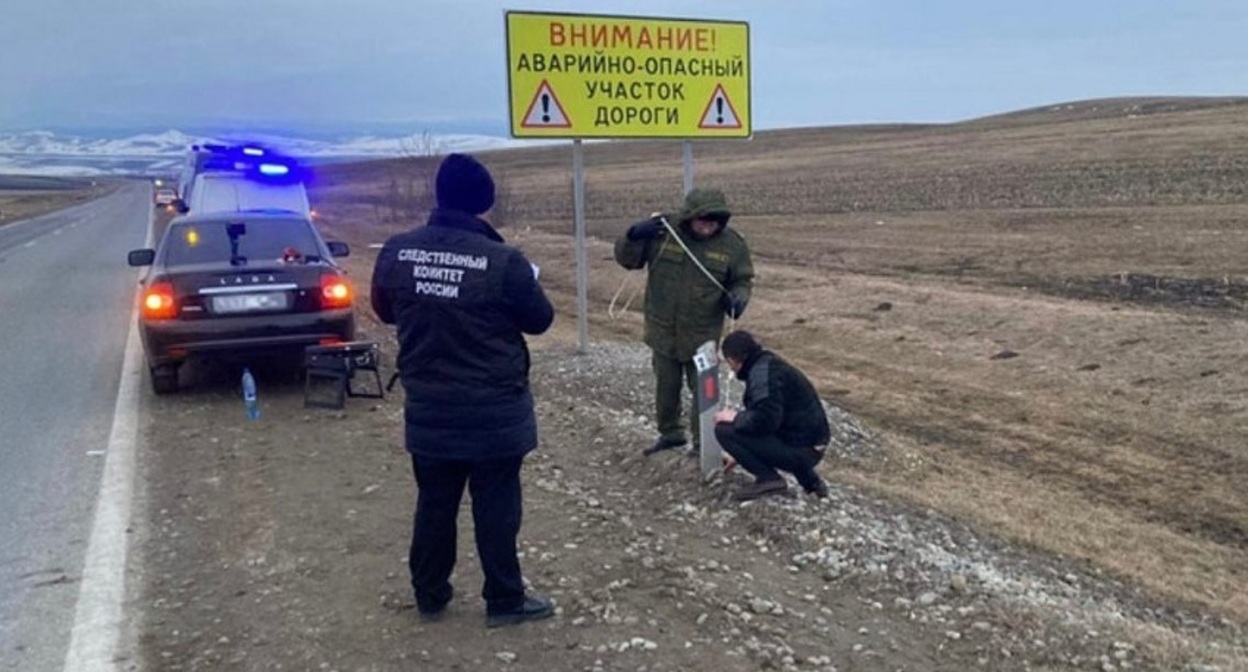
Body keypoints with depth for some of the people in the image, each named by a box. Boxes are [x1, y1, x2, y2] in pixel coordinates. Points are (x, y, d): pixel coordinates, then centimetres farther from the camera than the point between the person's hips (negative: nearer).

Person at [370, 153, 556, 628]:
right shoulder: (503, 261, -19)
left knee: (434, 502, 17)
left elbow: (384, 312, 11)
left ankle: (429, 595, 30)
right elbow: (540, 320, -4)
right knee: (495, 505, 8)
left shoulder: (397, 251, -6)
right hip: (493, 409, -4)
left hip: (428, 407, 4)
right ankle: (504, 600, 20)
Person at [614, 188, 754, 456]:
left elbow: (743, 280, 3)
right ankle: (670, 432, 38)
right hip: (663, 329, 2)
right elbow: (626, 259, -5)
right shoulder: (662, 231, -13)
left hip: (702, 333, -1)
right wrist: (634, 236, -25)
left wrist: (738, 298, -19)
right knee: (665, 385, 17)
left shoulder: (732, 243, -11)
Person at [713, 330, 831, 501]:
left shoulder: (762, 372, -15)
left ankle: (769, 479, -3)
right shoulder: (769, 365, 16)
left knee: (724, 430, -10)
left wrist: (735, 418, -7)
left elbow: (764, 421, -25)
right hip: (811, 446, 9)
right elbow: (764, 416, 28)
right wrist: (739, 449, 34)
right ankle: (809, 479, 19)